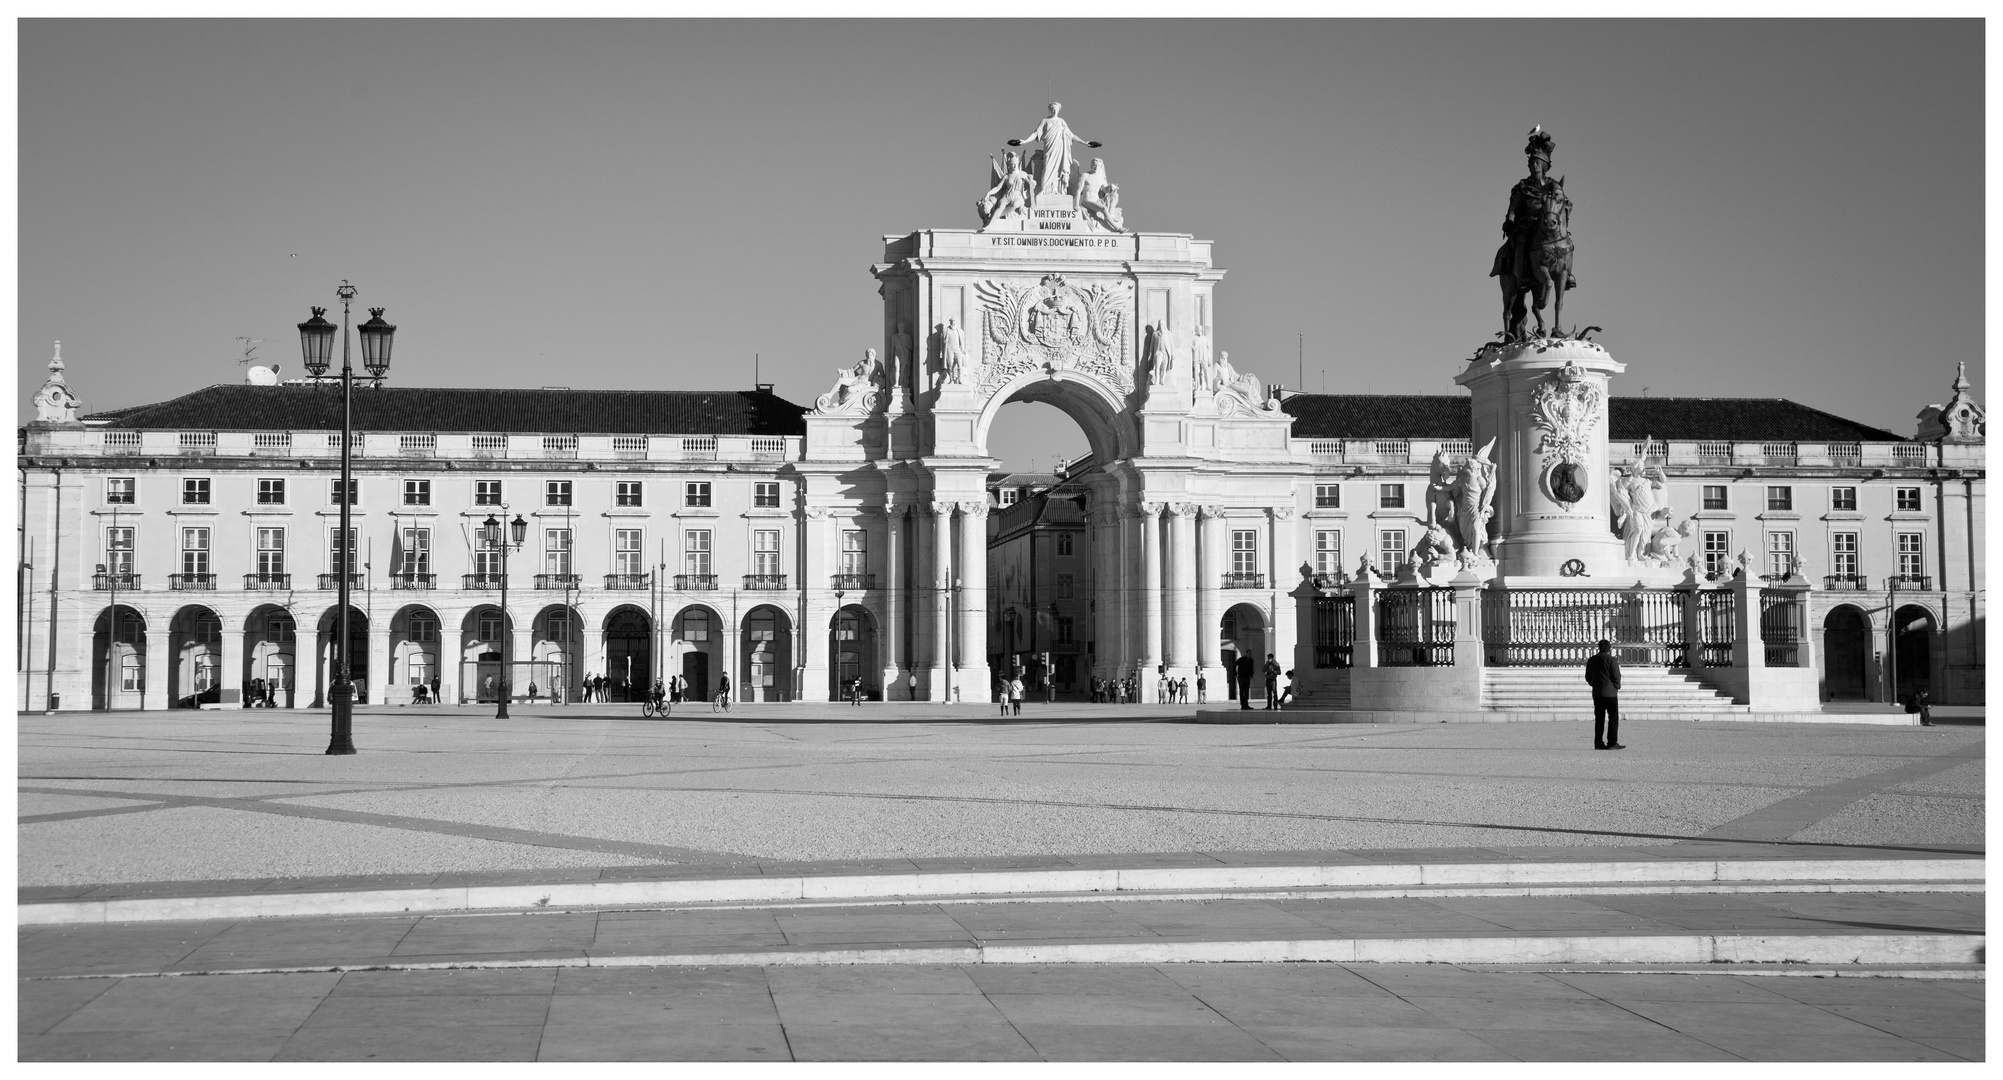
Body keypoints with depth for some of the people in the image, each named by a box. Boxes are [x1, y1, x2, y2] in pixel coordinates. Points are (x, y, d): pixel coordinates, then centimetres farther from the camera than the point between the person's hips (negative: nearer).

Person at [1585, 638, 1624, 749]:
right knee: (1613, 718, -2)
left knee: (1599, 719, 8)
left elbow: (1588, 677, 12)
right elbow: (1616, 676, -9)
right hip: (1610, 692, -6)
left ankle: (1598, 743, 5)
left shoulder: (1591, 660, 8)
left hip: (1597, 693, 6)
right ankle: (1612, 743, -8)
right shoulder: (1611, 660, -9)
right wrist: (1617, 686, 9)